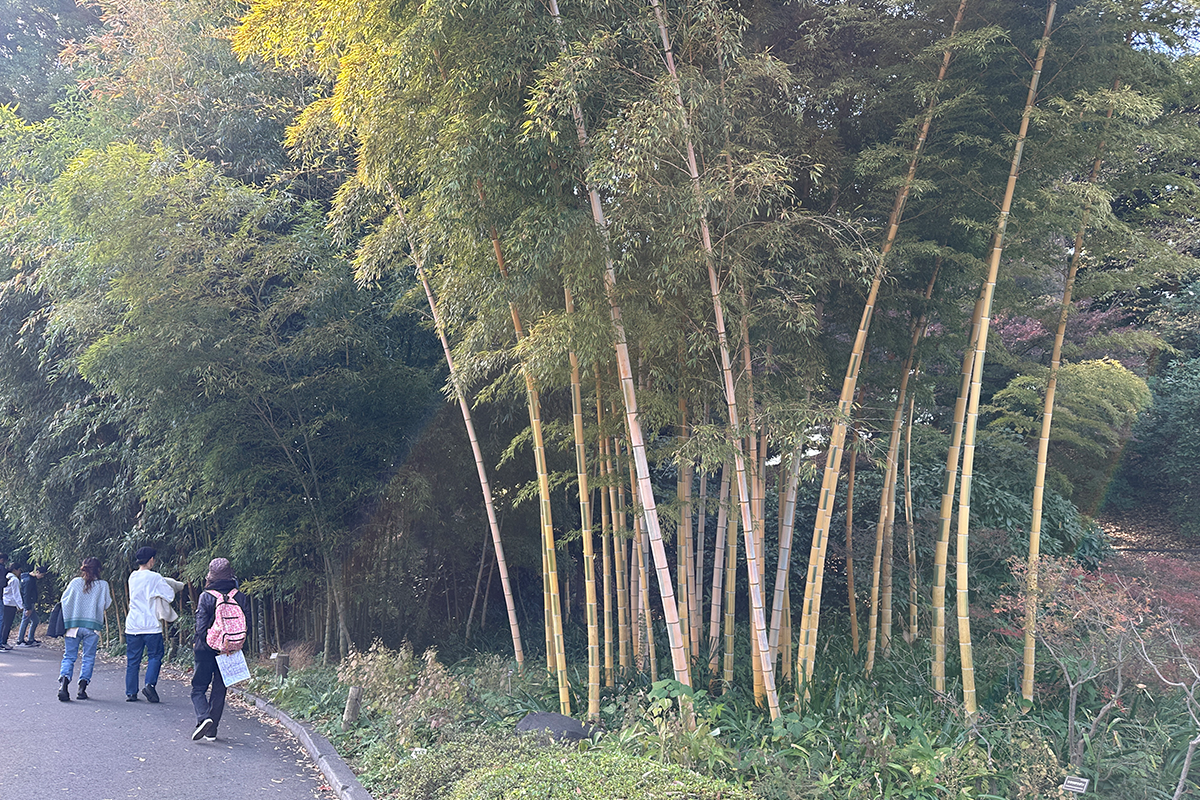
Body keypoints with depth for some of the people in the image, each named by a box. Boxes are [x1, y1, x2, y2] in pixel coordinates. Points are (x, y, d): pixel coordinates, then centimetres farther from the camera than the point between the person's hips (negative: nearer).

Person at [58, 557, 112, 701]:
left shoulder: (75, 582, 2)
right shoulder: (103, 585, -1)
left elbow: (64, 599, 5)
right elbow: (105, 605, 3)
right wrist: (110, 596, 21)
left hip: (73, 624, 1)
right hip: (92, 626, -1)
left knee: (69, 656, 5)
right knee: (88, 658, 7)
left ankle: (64, 683, -15)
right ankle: (82, 688, 2)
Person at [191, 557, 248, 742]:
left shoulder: (206, 596, -11)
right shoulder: (240, 597, -2)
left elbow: (201, 625, -12)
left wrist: (198, 643, 5)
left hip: (206, 650, -3)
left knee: (198, 688, 8)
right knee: (219, 690, 13)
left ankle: (203, 718, -16)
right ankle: (211, 731, 16)